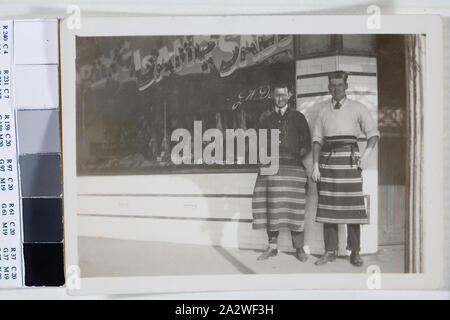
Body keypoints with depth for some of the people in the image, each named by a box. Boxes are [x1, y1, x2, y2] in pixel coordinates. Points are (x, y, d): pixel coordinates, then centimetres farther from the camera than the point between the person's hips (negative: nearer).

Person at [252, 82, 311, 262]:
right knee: (271, 207, -1)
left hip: (292, 166, -2)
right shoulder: (265, 117, 16)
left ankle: (299, 248, 2)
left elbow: (306, 144, 11)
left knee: (293, 206, -5)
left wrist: (296, 156, -3)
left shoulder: (297, 117, 12)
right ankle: (272, 247, 8)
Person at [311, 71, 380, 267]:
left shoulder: (357, 108, 4)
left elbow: (373, 133, 7)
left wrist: (366, 156, -6)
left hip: (349, 160, -2)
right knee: (328, 205, 2)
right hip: (328, 159, 2)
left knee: (352, 204, -3)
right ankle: (330, 251, 10)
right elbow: (317, 138, 8)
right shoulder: (322, 109, 10)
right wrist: (315, 165, 0)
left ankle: (355, 252, 6)